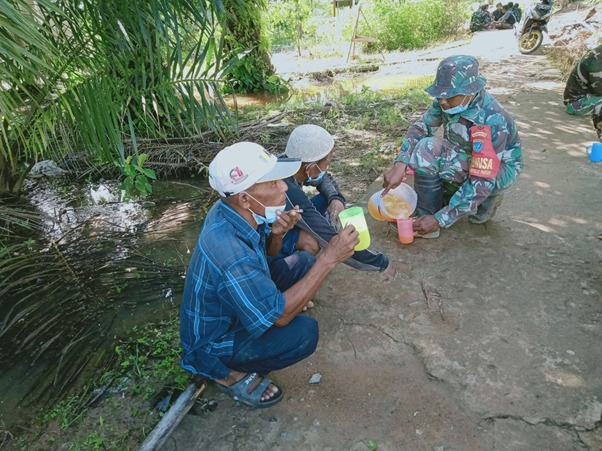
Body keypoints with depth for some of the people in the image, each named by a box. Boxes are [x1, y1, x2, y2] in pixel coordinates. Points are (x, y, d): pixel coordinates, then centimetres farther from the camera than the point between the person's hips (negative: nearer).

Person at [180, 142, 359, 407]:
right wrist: (329, 258, -31)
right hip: (211, 344, -7)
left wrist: (276, 232, -20)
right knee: (304, 332, -27)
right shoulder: (229, 252, -39)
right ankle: (230, 374, -3)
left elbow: (270, 252, 4)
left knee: (304, 262, 0)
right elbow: (279, 315, -30)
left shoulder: (229, 210, -14)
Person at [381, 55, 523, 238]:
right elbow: (420, 128, -9)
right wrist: (400, 164, -28)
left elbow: (482, 182, -34)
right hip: (464, 157, 7)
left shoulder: (492, 122, -34)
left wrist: (440, 220, -35)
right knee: (425, 147, -21)